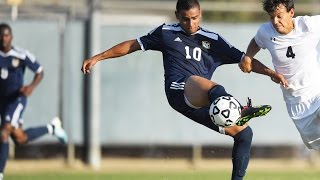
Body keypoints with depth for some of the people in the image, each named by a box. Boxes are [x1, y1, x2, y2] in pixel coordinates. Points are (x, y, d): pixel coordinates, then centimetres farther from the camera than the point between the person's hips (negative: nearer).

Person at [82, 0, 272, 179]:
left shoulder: (212, 40, 20)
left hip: (199, 105, 5)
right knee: (215, 90, -40)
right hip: (179, 90, -5)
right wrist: (97, 57, 24)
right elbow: (133, 45, 26)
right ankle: (242, 112, -74)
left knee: (244, 133, -7)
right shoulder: (167, 33, 18)